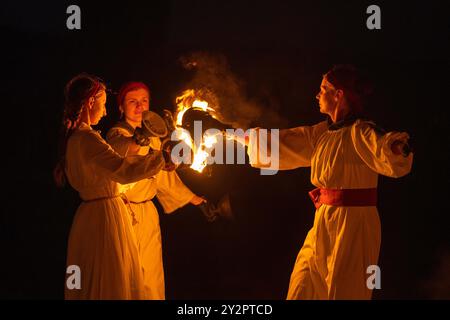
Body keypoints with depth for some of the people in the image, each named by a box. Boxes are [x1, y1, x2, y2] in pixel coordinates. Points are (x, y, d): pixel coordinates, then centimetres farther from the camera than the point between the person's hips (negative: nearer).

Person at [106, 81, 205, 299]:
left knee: (151, 277, 7)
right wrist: (140, 140, -56)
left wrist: (192, 198, 32)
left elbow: (163, 172, 28)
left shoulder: (152, 137, 16)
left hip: (148, 214, 7)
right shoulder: (117, 134, -7)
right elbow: (123, 147, -33)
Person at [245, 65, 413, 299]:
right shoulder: (322, 133, 11)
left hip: (352, 225, -9)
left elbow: (394, 162, -29)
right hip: (324, 225, 9)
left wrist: (397, 149, -53)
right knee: (302, 289, 16)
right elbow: (280, 143, 22)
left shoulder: (360, 133, -15)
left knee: (343, 292, -2)